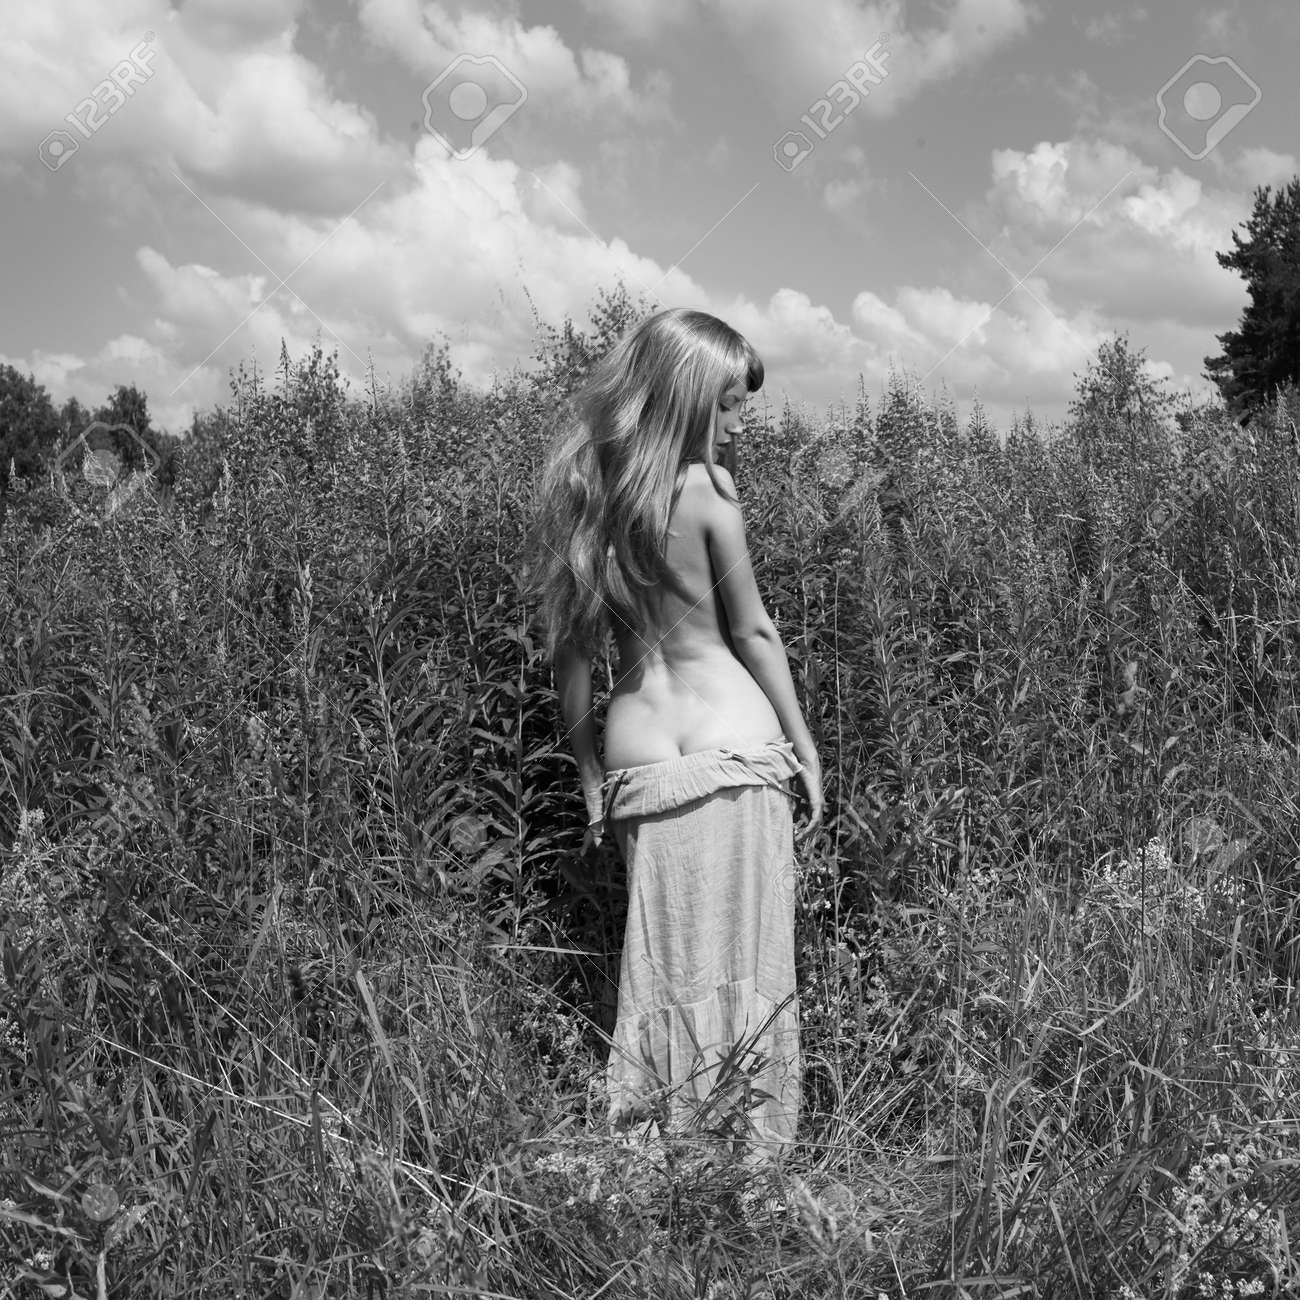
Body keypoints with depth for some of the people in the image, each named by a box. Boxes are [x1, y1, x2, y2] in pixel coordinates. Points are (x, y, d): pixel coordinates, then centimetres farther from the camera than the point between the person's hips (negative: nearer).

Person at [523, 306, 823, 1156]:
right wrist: (805, 747, 6)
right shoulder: (707, 491, -9)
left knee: (663, 962, 12)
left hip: (637, 755, 5)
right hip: (731, 737, -5)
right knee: (744, 960, 4)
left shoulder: (580, 491, 6)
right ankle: (754, 1142, 13)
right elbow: (753, 632, -4)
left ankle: (656, 1135, 17)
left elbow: (572, 648, 8)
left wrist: (590, 776, 13)